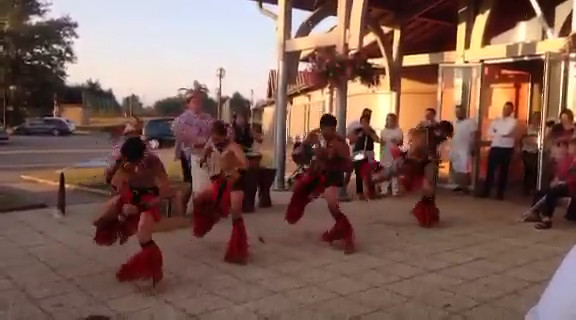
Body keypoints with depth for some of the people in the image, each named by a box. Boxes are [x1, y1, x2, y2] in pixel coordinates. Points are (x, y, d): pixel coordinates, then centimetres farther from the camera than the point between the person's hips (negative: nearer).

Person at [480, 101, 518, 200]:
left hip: (507, 148, -3)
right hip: (495, 147, 3)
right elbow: (489, 132, 4)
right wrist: (501, 134, -10)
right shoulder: (496, 120, 13)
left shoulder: (513, 121, -1)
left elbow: (507, 132, -18)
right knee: (490, 169, 1)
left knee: (503, 171, 4)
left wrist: (497, 132, -3)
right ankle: (486, 191, 5)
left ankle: (500, 193, 10)